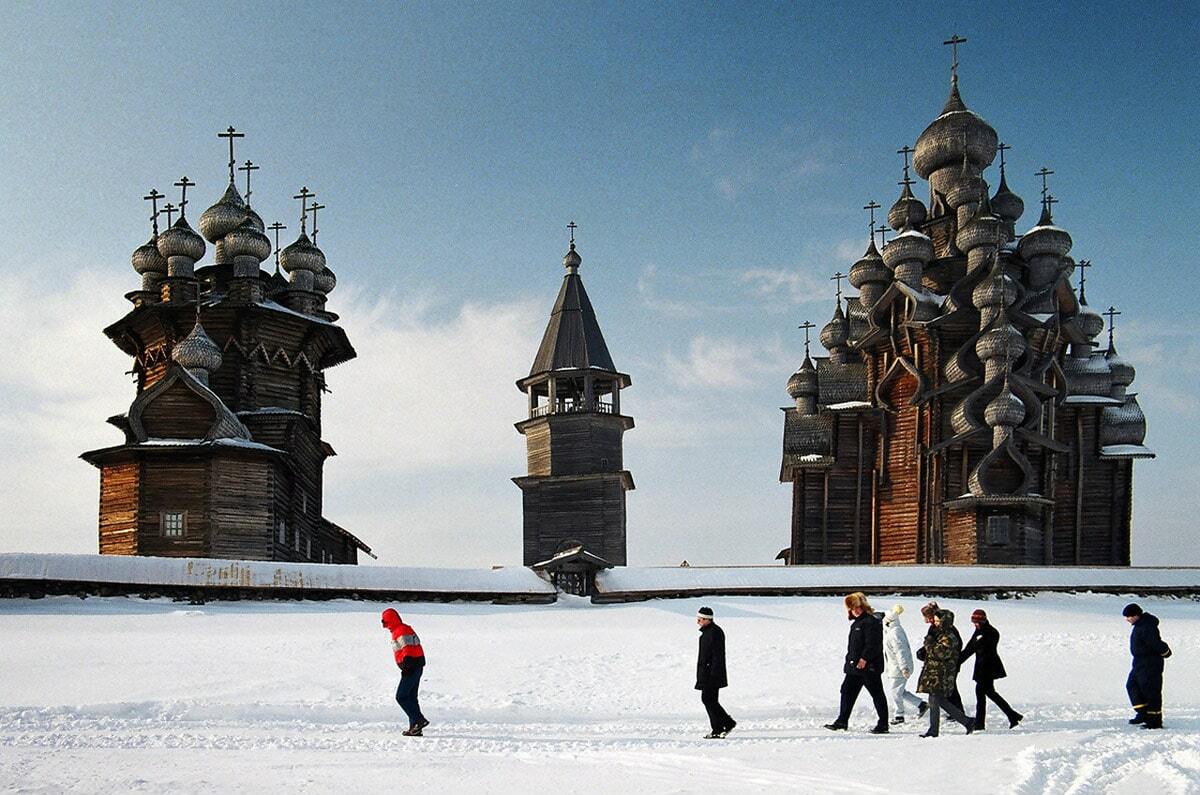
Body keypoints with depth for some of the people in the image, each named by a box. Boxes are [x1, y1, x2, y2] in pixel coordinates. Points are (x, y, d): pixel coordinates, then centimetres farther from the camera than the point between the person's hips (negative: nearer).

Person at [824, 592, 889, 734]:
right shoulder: (856, 623, 17)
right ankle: (842, 721, 14)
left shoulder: (871, 621, -13)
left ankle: (883, 724, 6)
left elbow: (873, 644, -22)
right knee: (847, 691, 9)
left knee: (877, 693, -1)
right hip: (854, 666, 10)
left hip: (869, 666, -10)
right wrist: (850, 660, 21)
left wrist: (864, 658, -27)